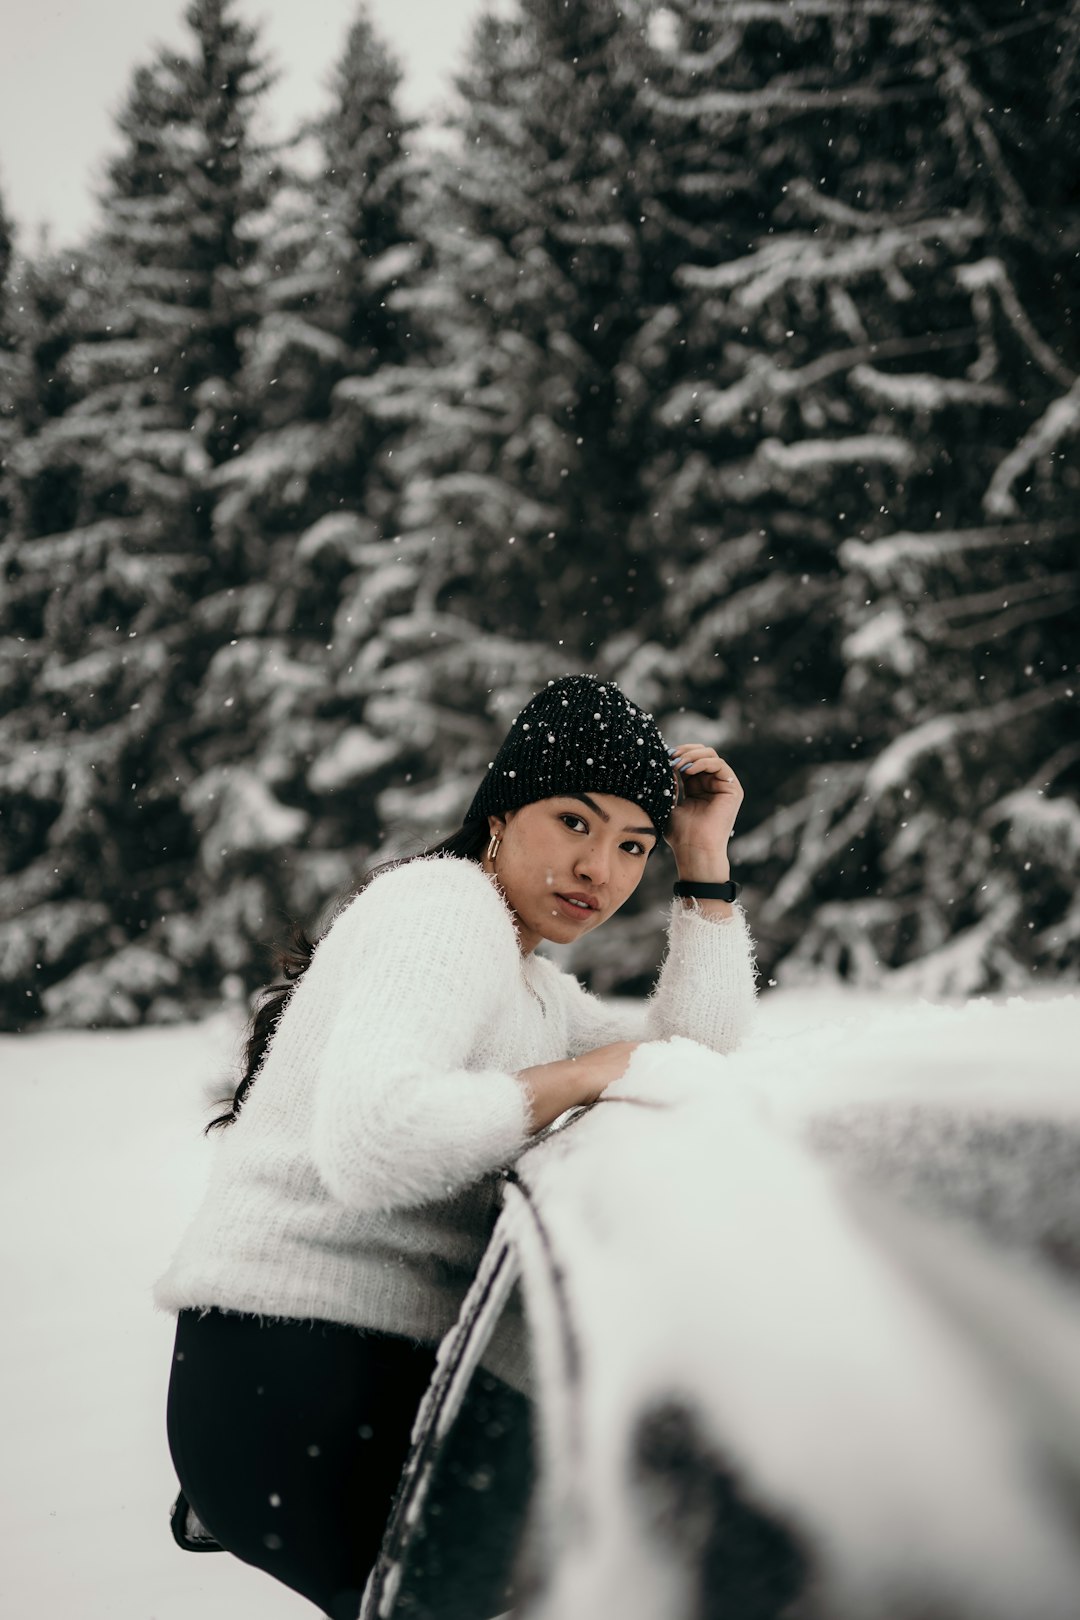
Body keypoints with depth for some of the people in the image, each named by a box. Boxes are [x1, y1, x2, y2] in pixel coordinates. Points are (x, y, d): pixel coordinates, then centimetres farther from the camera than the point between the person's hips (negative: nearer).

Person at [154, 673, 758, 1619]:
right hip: (292, 1375, -10)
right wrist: (578, 1078, -17)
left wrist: (706, 859, 13)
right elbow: (373, 1142, -29)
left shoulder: (530, 981, 21)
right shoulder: (442, 907, -12)